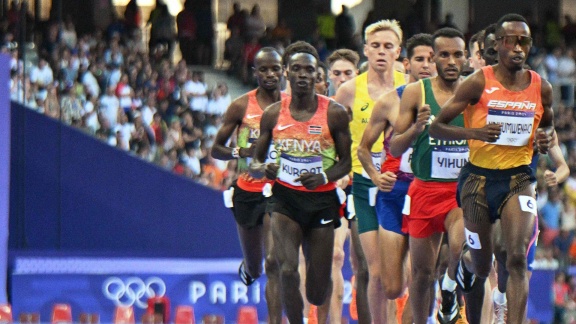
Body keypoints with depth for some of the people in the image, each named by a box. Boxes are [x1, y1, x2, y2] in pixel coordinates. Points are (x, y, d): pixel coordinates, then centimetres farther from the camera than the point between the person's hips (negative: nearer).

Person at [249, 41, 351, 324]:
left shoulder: (334, 114, -5)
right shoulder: (273, 114, 0)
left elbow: (345, 161, 1)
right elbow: (256, 161, 8)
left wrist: (324, 177, -20)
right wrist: (263, 169, -16)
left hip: (322, 200, 0)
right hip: (285, 197, 0)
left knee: (317, 295, 5)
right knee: (287, 271, -23)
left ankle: (321, 283, 43)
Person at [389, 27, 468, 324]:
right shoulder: (416, 93, 0)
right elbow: (394, 149, 1)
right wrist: (416, 127, -17)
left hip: (463, 189, -1)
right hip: (425, 189, 1)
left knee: (462, 247, -28)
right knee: (422, 272, 8)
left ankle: (450, 289, 3)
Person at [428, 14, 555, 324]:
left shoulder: (541, 88, 1)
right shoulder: (479, 83, -9)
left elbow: (548, 123, 22)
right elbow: (437, 127, -7)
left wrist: (545, 138, -3)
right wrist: (475, 132, -25)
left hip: (519, 179, 1)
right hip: (479, 178, -1)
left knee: (517, 258, -19)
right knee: (481, 268, 11)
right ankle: (465, 261, 50)